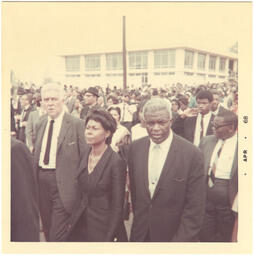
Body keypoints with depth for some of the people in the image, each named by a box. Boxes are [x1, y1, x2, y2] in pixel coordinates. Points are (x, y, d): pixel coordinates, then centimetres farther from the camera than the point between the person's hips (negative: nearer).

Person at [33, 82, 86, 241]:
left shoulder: (77, 124, -11)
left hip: (64, 185, -6)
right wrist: (35, 178, 8)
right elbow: (37, 153, 15)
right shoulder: (41, 123, 11)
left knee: (57, 235, -5)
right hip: (42, 182, 7)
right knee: (48, 230, 20)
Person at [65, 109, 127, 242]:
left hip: (104, 227, -6)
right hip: (83, 225, 6)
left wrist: (109, 238, -15)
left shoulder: (116, 162, -18)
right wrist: (72, 222, 7)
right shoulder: (85, 156, 1)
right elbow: (83, 194, 9)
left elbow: (117, 207, -15)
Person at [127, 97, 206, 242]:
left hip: (174, 235, -3)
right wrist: (138, 218, 7)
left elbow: (195, 208, -15)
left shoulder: (192, 155, -18)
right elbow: (134, 189, 6)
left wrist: (180, 240, -16)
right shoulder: (135, 148, -5)